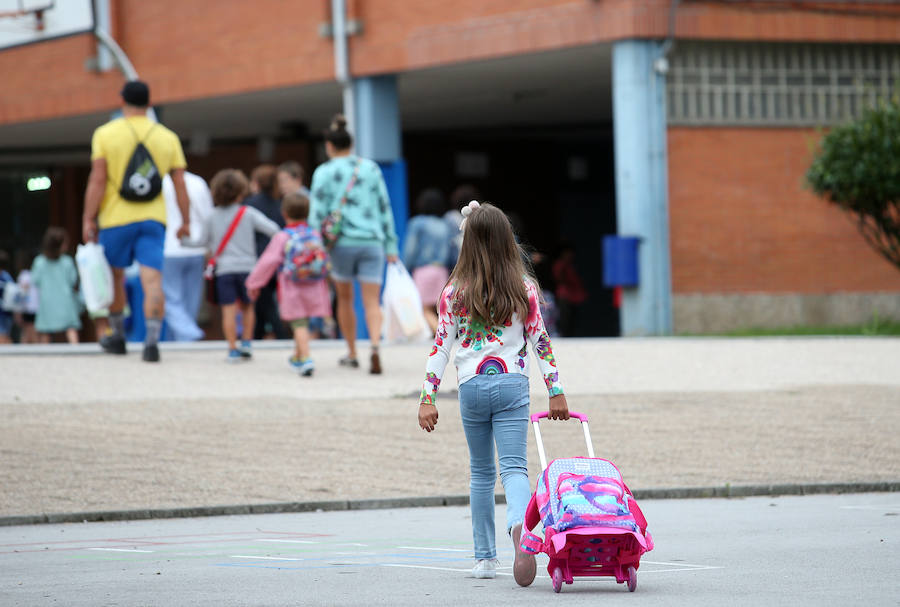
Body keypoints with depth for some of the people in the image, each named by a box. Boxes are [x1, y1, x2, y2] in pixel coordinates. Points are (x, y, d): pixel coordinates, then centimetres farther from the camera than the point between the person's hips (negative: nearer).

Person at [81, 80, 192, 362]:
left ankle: (117, 336, 28)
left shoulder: (106, 134, -1)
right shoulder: (167, 137, 6)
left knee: (115, 276, 16)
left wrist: (88, 219, -5)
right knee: (152, 278, -5)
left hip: (116, 219, -1)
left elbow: (97, 180, -7)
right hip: (153, 220, 1)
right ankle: (152, 340, -19)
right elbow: (180, 184, 5)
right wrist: (185, 221, 12)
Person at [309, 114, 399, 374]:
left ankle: (351, 354, 25)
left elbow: (317, 213, -4)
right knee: (372, 302, -2)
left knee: (344, 299, 17)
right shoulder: (371, 169, 8)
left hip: (341, 242, -1)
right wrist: (390, 245, 15)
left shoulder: (325, 172, 0)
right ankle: (375, 346, -25)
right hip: (372, 241, 1)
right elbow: (384, 208, 10)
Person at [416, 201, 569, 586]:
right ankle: (520, 526, -40)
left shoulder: (455, 292, -1)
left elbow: (441, 347, -2)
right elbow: (541, 342, 0)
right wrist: (556, 391, 5)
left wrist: (427, 398, 0)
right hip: (512, 385, -1)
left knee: (480, 472, 15)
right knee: (514, 467, -8)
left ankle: (484, 556, 17)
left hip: (471, 388, 1)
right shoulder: (524, 288, 0)